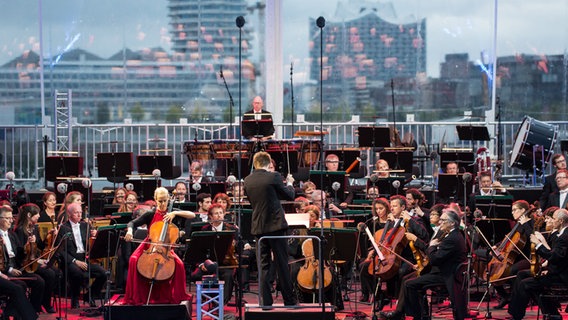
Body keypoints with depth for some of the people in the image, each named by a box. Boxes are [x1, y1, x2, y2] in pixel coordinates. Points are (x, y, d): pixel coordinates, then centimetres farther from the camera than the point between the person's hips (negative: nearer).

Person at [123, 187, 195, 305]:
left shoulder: (172, 214, 2)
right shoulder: (150, 215, 0)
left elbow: (192, 215, -7)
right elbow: (132, 223, -5)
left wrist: (175, 213, -19)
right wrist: (130, 231, -28)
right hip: (148, 245, 0)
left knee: (179, 264, -26)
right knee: (133, 260, -28)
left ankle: (176, 296, -5)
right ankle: (136, 296, -15)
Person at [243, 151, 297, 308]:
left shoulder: (247, 181, 3)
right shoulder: (274, 177, -10)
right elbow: (290, 196, 0)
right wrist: (290, 183, 21)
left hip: (258, 227, 4)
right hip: (276, 224, -4)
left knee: (264, 264, 9)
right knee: (282, 264, 2)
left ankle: (265, 301, 6)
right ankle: (289, 300, 7)